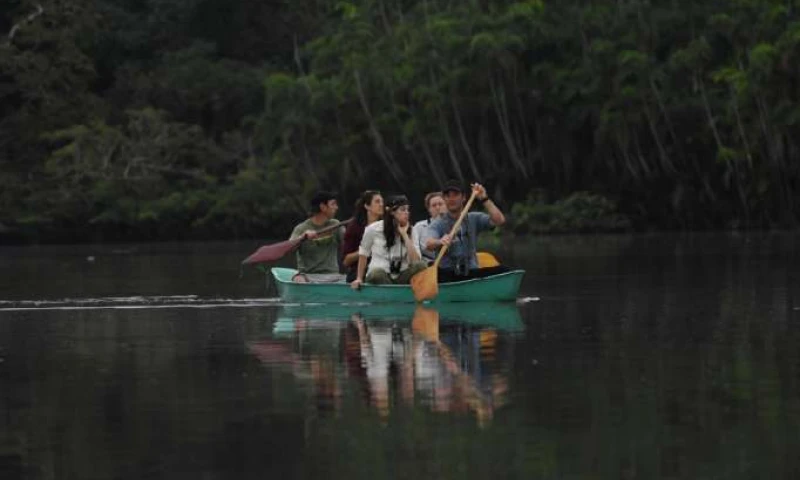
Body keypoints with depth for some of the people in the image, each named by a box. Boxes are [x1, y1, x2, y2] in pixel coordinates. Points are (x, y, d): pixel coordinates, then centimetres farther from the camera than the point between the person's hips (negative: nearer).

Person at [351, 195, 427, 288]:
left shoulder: (410, 231, 2)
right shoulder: (373, 229, -3)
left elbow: (415, 261, -12)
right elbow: (363, 254, 12)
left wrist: (404, 235, -12)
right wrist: (359, 279, 10)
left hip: (401, 278, 2)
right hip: (379, 277, -2)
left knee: (420, 266, -29)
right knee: (377, 273, -40)